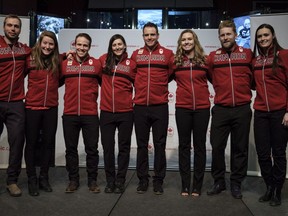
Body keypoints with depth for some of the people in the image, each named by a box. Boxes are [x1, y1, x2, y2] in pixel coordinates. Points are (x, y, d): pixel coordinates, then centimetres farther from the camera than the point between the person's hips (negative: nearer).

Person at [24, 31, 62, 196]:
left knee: (48, 143, 9)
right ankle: (32, 179, 20)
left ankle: (44, 178, 24)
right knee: (32, 143, 7)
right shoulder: (30, 60, -4)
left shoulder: (57, 61, 4)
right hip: (32, 107, -2)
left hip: (51, 108, 3)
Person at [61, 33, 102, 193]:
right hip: (69, 114, 2)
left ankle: (92, 180, 21)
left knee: (92, 149, 6)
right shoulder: (65, 63, 6)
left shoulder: (96, 64, 1)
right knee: (71, 148, 10)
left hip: (90, 114, -2)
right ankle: (73, 180, 25)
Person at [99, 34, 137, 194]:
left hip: (125, 112, -1)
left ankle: (120, 181, 22)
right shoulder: (104, 60, 5)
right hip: (106, 111, 1)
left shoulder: (131, 64, 2)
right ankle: (110, 181, 22)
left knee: (124, 147, 8)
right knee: (107, 147, 8)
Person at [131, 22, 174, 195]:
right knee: (142, 145, 9)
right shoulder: (136, 54, 8)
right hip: (140, 107, 2)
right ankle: (143, 179, 21)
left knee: (160, 145, 6)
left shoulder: (168, 54, 3)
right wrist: (140, 89, 8)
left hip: (160, 107, -1)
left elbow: (173, 73, 8)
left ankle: (159, 180, 18)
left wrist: (160, 84, 6)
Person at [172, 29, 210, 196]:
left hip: (202, 108, 0)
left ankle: (197, 186, 18)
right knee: (184, 146, 7)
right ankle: (185, 185, 17)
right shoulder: (176, 61, 3)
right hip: (182, 108, 0)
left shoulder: (204, 60, 3)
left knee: (200, 146, 7)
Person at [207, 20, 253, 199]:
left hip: (242, 109, 0)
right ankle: (219, 181, 19)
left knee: (240, 148, 7)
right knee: (217, 146, 2)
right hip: (221, 109, 0)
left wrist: (245, 92, 11)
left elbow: (253, 76, 13)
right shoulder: (213, 56, 4)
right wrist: (221, 91, 8)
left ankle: (236, 183, 21)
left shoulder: (247, 54, 3)